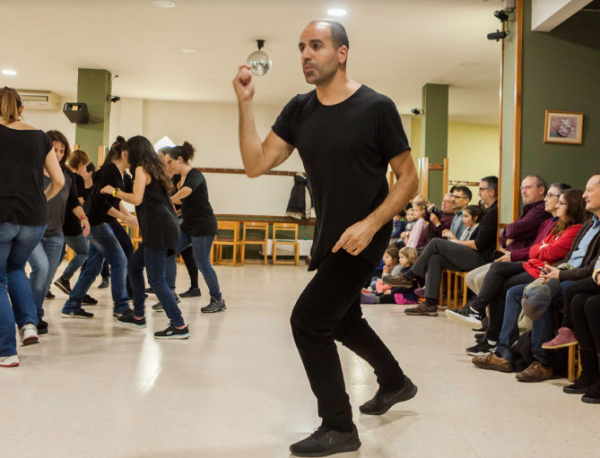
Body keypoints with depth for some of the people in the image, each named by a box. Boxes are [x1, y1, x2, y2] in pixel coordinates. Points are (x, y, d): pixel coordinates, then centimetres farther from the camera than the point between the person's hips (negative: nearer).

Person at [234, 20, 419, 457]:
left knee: (308, 320, -13)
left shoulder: (376, 108, -15)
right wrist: (245, 103, -14)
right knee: (342, 320, 22)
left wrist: (369, 224, -24)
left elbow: (408, 178, -11)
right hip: (329, 236, 7)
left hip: (363, 236, -7)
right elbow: (256, 164, -5)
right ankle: (395, 382, 49)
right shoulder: (299, 110, 0)